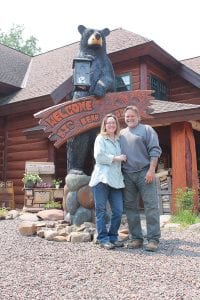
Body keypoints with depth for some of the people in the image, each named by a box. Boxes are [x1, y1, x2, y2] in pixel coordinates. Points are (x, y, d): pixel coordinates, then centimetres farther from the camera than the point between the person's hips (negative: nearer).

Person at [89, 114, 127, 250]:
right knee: (101, 210, 0)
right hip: (102, 178, -5)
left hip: (116, 179, 5)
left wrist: (123, 159, 10)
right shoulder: (100, 138, 4)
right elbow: (99, 156, -10)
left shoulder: (119, 140, 20)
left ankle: (113, 237, 16)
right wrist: (115, 158, -7)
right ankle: (103, 238, 8)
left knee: (118, 211, 1)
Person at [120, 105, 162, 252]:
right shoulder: (121, 134, 18)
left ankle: (153, 239, 0)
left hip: (144, 173, -4)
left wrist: (151, 170, -13)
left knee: (151, 206, -6)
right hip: (127, 175, 5)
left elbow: (155, 151, -3)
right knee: (130, 207, 6)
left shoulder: (147, 129, 5)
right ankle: (136, 238, 16)